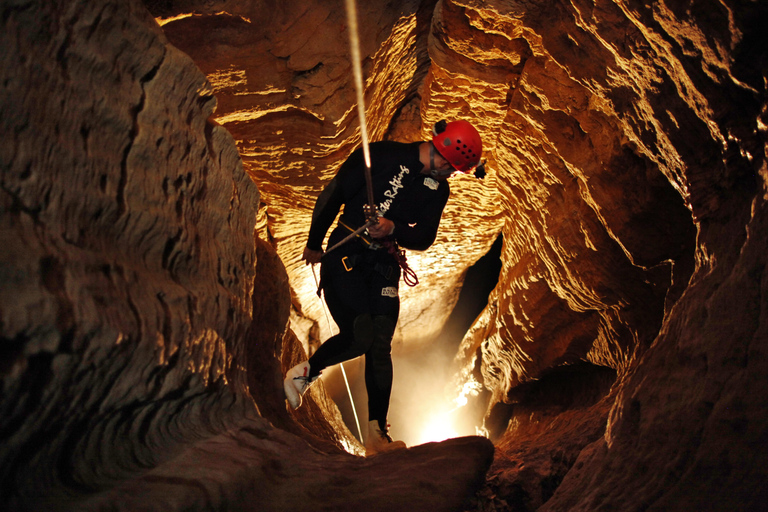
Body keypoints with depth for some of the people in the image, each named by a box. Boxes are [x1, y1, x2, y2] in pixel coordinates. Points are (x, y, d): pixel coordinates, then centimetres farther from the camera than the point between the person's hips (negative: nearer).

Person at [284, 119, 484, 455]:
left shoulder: (439, 188, 6)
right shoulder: (382, 155, -11)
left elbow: (425, 237, 3)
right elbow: (332, 195, -6)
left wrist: (393, 228, -19)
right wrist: (314, 244, 2)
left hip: (384, 266, 5)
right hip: (344, 257, -4)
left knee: (380, 348, -2)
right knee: (359, 337, -16)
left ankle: (377, 436, 4)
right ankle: (304, 373, 12)